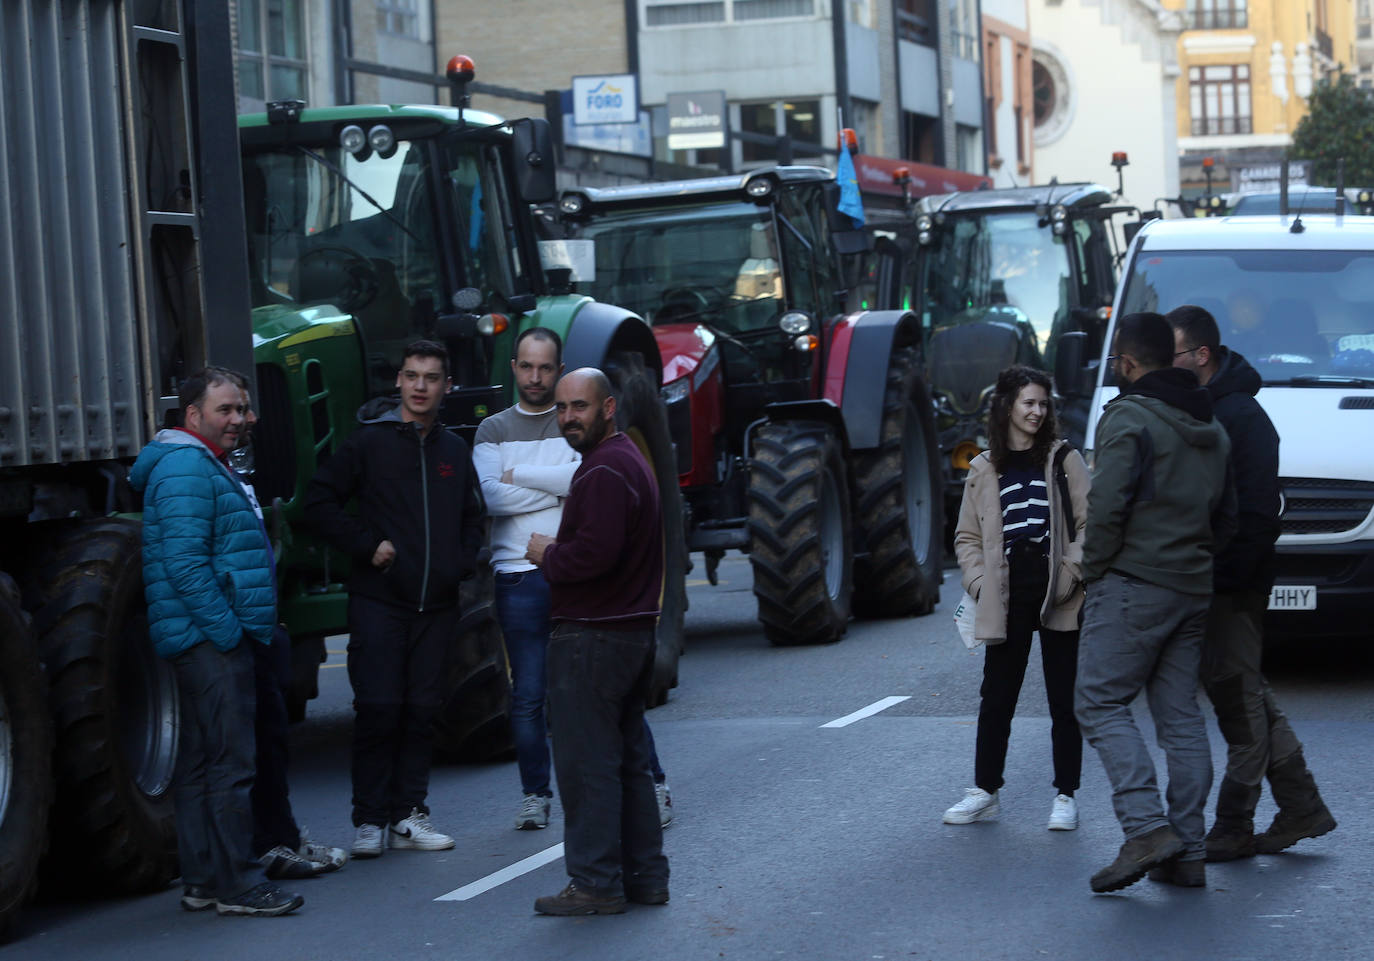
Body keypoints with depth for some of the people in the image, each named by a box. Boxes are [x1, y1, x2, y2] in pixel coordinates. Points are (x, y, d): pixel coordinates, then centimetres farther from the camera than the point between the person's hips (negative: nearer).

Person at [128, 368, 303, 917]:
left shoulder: (207, 467, 22)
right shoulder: (187, 469, -13)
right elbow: (185, 562, -22)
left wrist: (243, 627, 23)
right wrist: (229, 629, -21)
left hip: (212, 640, 11)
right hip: (212, 639, -11)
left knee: (201, 761, 12)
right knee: (231, 763, -10)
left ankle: (202, 881, 16)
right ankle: (236, 885, -9)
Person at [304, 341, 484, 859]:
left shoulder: (454, 450, 14)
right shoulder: (368, 442, -1)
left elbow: (472, 517, 25)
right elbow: (320, 501, -2)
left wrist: (463, 561, 8)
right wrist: (365, 545, -10)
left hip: (436, 603, 5)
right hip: (378, 599, -5)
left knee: (422, 711, 6)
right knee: (378, 709, -7)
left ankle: (410, 815, 13)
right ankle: (370, 821, 0)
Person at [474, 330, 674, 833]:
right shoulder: (493, 430, 10)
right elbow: (490, 497, -7)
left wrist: (519, 475, -8)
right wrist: (560, 487, -7)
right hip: (520, 577, 1)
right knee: (528, 694, 2)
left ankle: (653, 785, 9)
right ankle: (535, 795, 14)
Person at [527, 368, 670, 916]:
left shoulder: (604, 472, -17)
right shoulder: (630, 460, 17)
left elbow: (595, 552, -27)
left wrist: (548, 556, -10)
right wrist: (558, 553, 11)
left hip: (593, 638, -11)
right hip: (632, 629, 11)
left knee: (586, 762, -6)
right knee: (628, 760, 15)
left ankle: (596, 884, -3)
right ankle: (645, 876, 20)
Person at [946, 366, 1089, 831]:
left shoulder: (1064, 460, 5)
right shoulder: (984, 471, 11)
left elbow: (1090, 522, 1)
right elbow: (967, 537, 14)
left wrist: (1073, 569, -11)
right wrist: (980, 582, 0)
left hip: (1058, 599, -2)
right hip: (1006, 598, 2)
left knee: (1064, 699, 2)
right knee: (996, 698, 5)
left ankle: (1066, 796, 8)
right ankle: (984, 792, 16)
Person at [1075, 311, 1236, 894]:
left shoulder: (1129, 419, -10)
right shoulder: (1212, 430, 17)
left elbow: (1106, 507, -17)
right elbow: (1226, 517, 21)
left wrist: (1093, 572, -5)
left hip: (1133, 585, -8)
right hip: (1194, 592, 8)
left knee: (1100, 702, -5)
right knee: (1181, 715, 8)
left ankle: (1147, 829, -18)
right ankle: (1186, 851, 6)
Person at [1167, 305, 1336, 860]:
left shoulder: (1241, 416, -15)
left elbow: (1256, 513, -20)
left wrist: (1227, 578, -21)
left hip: (1232, 586, -10)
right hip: (1203, 581, 10)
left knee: (1238, 700, -3)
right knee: (1244, 697, 13)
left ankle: (1233, 829, 2)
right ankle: (1301, 809, 21)